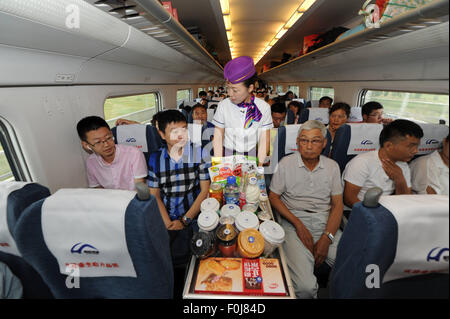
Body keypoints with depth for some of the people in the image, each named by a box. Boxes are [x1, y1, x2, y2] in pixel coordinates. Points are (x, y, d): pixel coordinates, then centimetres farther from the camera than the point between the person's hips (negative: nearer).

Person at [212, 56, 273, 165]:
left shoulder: (263, 107, -3)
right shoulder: (223, 105, -4)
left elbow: (264, 139, 0)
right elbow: (218, 136, 0)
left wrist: (259, 165, -8)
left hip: (252, 156, 0)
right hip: (227, 156, 0)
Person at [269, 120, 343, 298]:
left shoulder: (332, 166, 9)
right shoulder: (286, 163, 1)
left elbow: (337, 204, 7)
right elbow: (273, 197, 2)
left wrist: (326, 238, -8)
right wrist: (299, 225, -10)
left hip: (325, 221, 4)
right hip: (295, 220, -3)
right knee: (304, 287, -23)